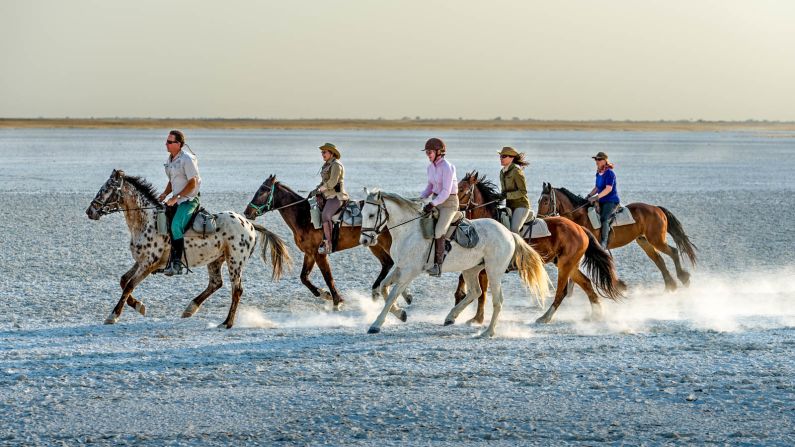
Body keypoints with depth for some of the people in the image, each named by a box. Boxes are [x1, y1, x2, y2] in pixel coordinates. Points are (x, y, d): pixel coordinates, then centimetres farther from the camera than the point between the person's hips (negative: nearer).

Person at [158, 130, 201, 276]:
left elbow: (192, 184, -17)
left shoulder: (187, 159, -14)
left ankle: (176, 263, -27)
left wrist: (176, 197, -20)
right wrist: (165, 194, 6)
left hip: (189, 200, -9)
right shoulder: (170, 159, 12)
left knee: (176, 226, -28)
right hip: (176, 200, 9)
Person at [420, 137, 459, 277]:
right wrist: (420, 199, 5)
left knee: (438, 232, -21)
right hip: (436, 201, 9)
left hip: (449, 202, -9)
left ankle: (438, 264, -16)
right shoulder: (431, 167, 7)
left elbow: (446, 191, -23)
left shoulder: (447, 168, -18)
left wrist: (433, 204, -29)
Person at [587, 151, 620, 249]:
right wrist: (589, 195, 8)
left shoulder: (609, 173, -15)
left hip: (611, 201, -10)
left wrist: (596, 197, -30)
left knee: (604, 219, -29)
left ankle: (604, 243, -36)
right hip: (602, 201, 10)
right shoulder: (598, 173, 12)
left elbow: (608, 189, -24)